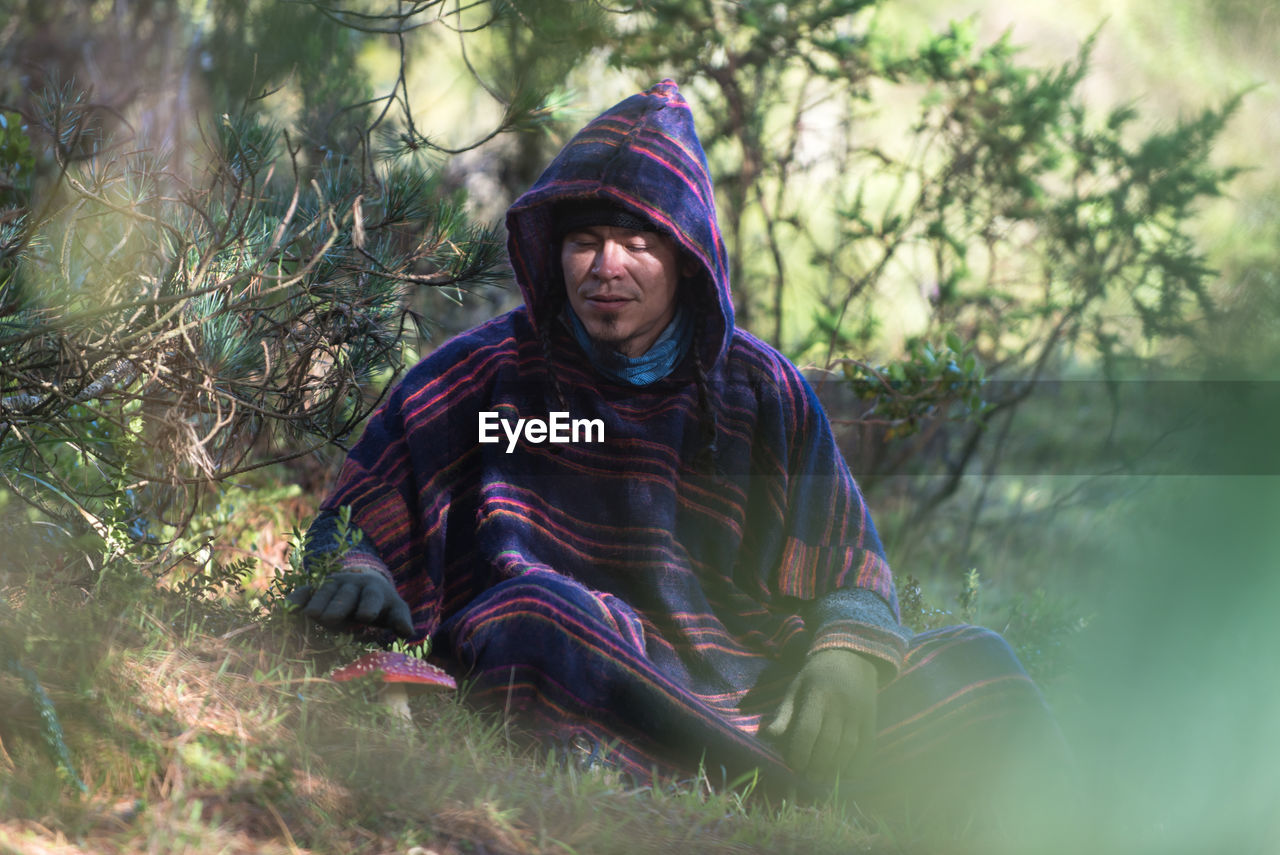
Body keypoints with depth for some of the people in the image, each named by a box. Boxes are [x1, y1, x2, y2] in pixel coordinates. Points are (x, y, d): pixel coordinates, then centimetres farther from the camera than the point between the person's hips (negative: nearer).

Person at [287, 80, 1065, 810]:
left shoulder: (762, 394, 10)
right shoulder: (483, 378, 5)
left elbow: (851, 578, 11)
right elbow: (353, 523, 10)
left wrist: (849, 658, -11)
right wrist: (356, 578, -14)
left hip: (751, 696, 3)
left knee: (969, 664, -15)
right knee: (534, 611, -36)